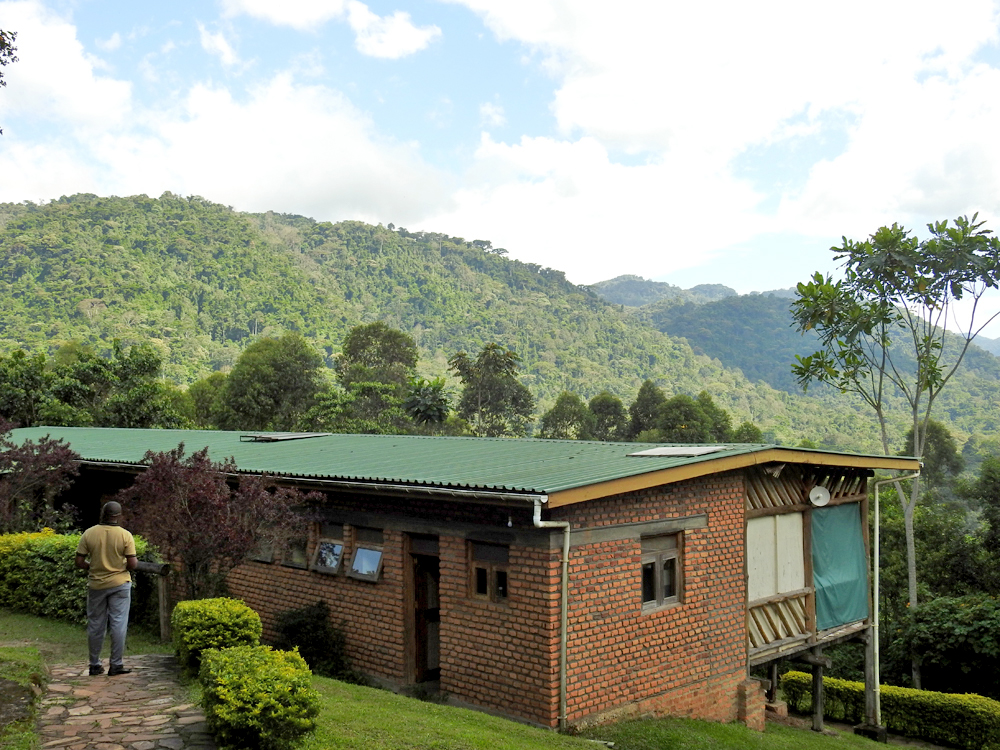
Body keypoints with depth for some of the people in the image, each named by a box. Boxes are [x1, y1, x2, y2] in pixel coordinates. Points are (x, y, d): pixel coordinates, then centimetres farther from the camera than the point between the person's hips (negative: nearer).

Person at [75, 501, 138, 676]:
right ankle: (116, 665, 7)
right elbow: (132, 564, -13)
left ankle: (95, 665, 19)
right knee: (118, 624, 4)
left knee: (95, 625, 12)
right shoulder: (125, 535, -10)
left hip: (96, 585, 2)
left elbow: (79, 562, -4)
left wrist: (93, 568, 13)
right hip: (119, 584, -2)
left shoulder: (89, 534, -4)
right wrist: (135, 562, 9)